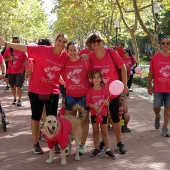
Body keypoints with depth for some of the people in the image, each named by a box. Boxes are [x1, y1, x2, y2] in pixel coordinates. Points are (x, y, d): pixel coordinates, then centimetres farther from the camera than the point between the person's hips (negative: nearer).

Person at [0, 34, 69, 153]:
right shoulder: (42, 50, -15)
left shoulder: (65, 56, -5)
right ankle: (36, 144, 21)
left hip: (53, 91, 3)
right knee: (36, 117, 8)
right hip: (36, 90, -2)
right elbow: (24, 48, -13)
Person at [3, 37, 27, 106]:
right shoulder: (8, 50, 0)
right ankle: (15, 99, 29)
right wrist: (9, 58, -14)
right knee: (13, 86, 13)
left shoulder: (22, 50, -3)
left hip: (20, 71, -3)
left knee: (19, 86, -7)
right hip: (11, 71, 3)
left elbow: (25, 61, 0)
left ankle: (19, 100, 7)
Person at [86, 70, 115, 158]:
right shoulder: (90, 91, -3)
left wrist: (106, 102, -22)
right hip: (94, 114, 1)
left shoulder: (104, 90, -3)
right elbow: (88, 103, -2)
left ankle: (108, 150, 8)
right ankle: (96, 149, 21)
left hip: (103, 114, -1)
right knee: (95, 131, 10)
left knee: (104, 132, 3)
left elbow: (108, 104, 0)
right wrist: (94, 106, -19)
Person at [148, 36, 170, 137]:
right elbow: (151, 73, 3)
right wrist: (149, 86, 1)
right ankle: (157, 117, 34)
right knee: (156, 107, 0)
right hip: (158, 88, -1)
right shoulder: (155, 57, -2)